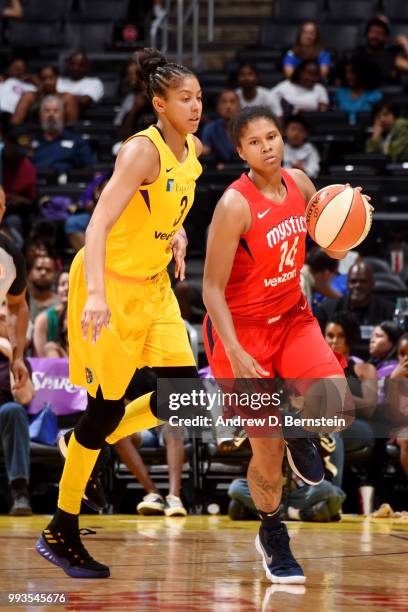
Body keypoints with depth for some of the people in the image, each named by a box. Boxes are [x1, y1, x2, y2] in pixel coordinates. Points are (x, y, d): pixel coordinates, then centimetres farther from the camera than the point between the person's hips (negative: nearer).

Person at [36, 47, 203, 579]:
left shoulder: (192, 149, 3)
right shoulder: (142, 150, -22)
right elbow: (99, 224, -31)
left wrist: (177, 234, 5)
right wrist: (96, 294, -43)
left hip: (153, 285, 8)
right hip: (109, 285, -8)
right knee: (106, 408, -4)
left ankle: (91, 450, 23)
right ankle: (60, 534, 10)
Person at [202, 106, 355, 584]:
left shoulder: (298, 183, -3)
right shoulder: (235, 205, -21)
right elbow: (212, 288, -20)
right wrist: (235, 355, -28)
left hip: (291, 316, 5)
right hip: (242, 327, -5)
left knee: (338, 405, -23)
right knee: (268, 454, 1)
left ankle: (299, 431, 15)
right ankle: (272, 534, 30)